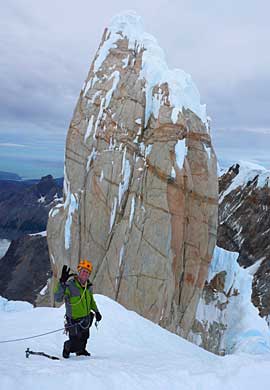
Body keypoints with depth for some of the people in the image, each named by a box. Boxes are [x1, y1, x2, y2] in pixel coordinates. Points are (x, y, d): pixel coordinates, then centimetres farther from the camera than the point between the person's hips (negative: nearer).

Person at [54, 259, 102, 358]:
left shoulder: (88, 286, -2)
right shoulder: (69, 285, -24)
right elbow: (57, 298, -38)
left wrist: (96, 311, 9)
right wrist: (62, 283, -48)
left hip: (87, 319, 6)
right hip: (75, 321, -6)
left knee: (84, 337, 27)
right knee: (76, 346, -3)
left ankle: (81, 350, 57)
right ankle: (67, 348, 30)